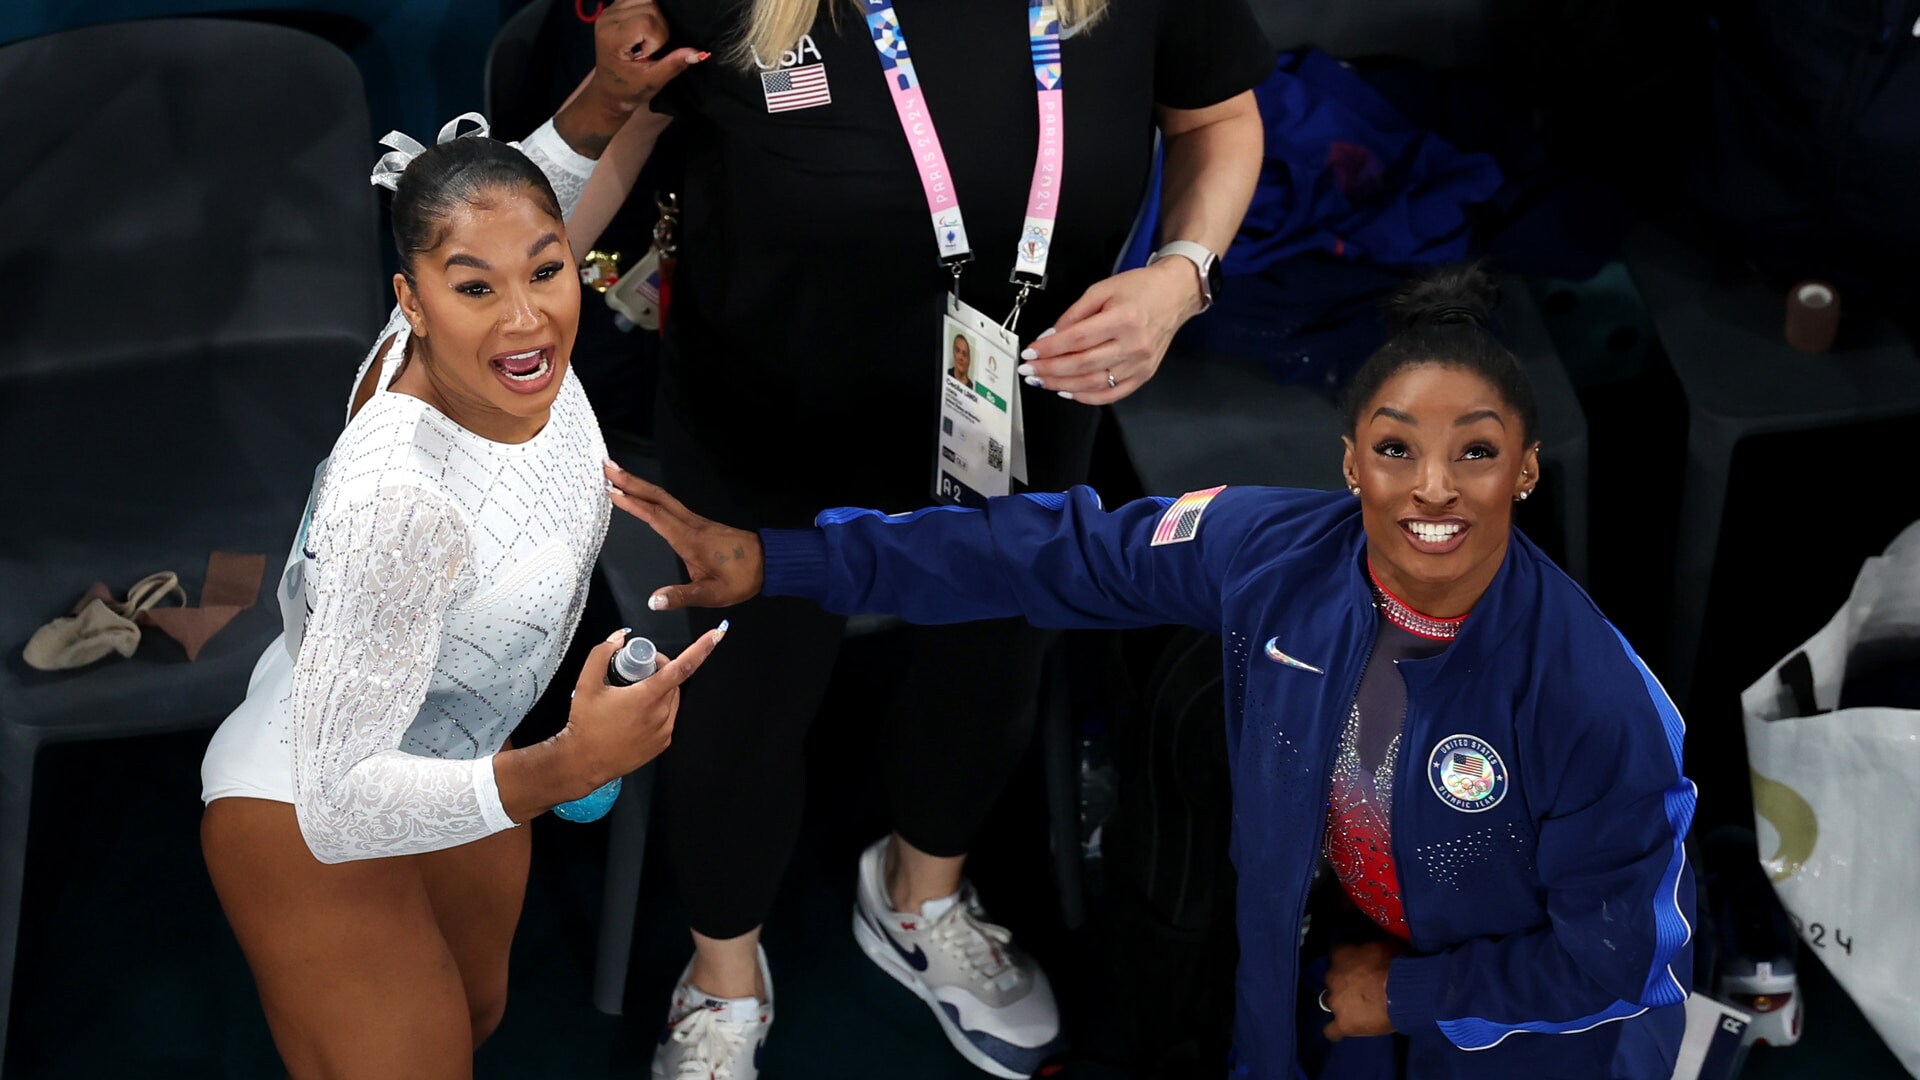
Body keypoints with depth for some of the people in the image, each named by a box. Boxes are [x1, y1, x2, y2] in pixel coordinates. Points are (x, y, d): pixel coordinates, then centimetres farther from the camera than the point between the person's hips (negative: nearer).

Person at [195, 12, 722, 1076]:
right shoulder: (402, 502, -42)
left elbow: (517, 196, 6)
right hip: (314, 820, -9)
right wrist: (561, 770, -49)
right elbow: (342, 803, -38)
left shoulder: (511, 339, -21)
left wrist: (606, 98, -12)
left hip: (445, 756, 9)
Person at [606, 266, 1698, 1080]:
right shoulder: (1275, 552, -23)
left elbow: (1618, 959, -22)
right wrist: (781, 559, -15)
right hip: (1366, 952, 4)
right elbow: (1055, 553, -14)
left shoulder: (1596, 698, -35)